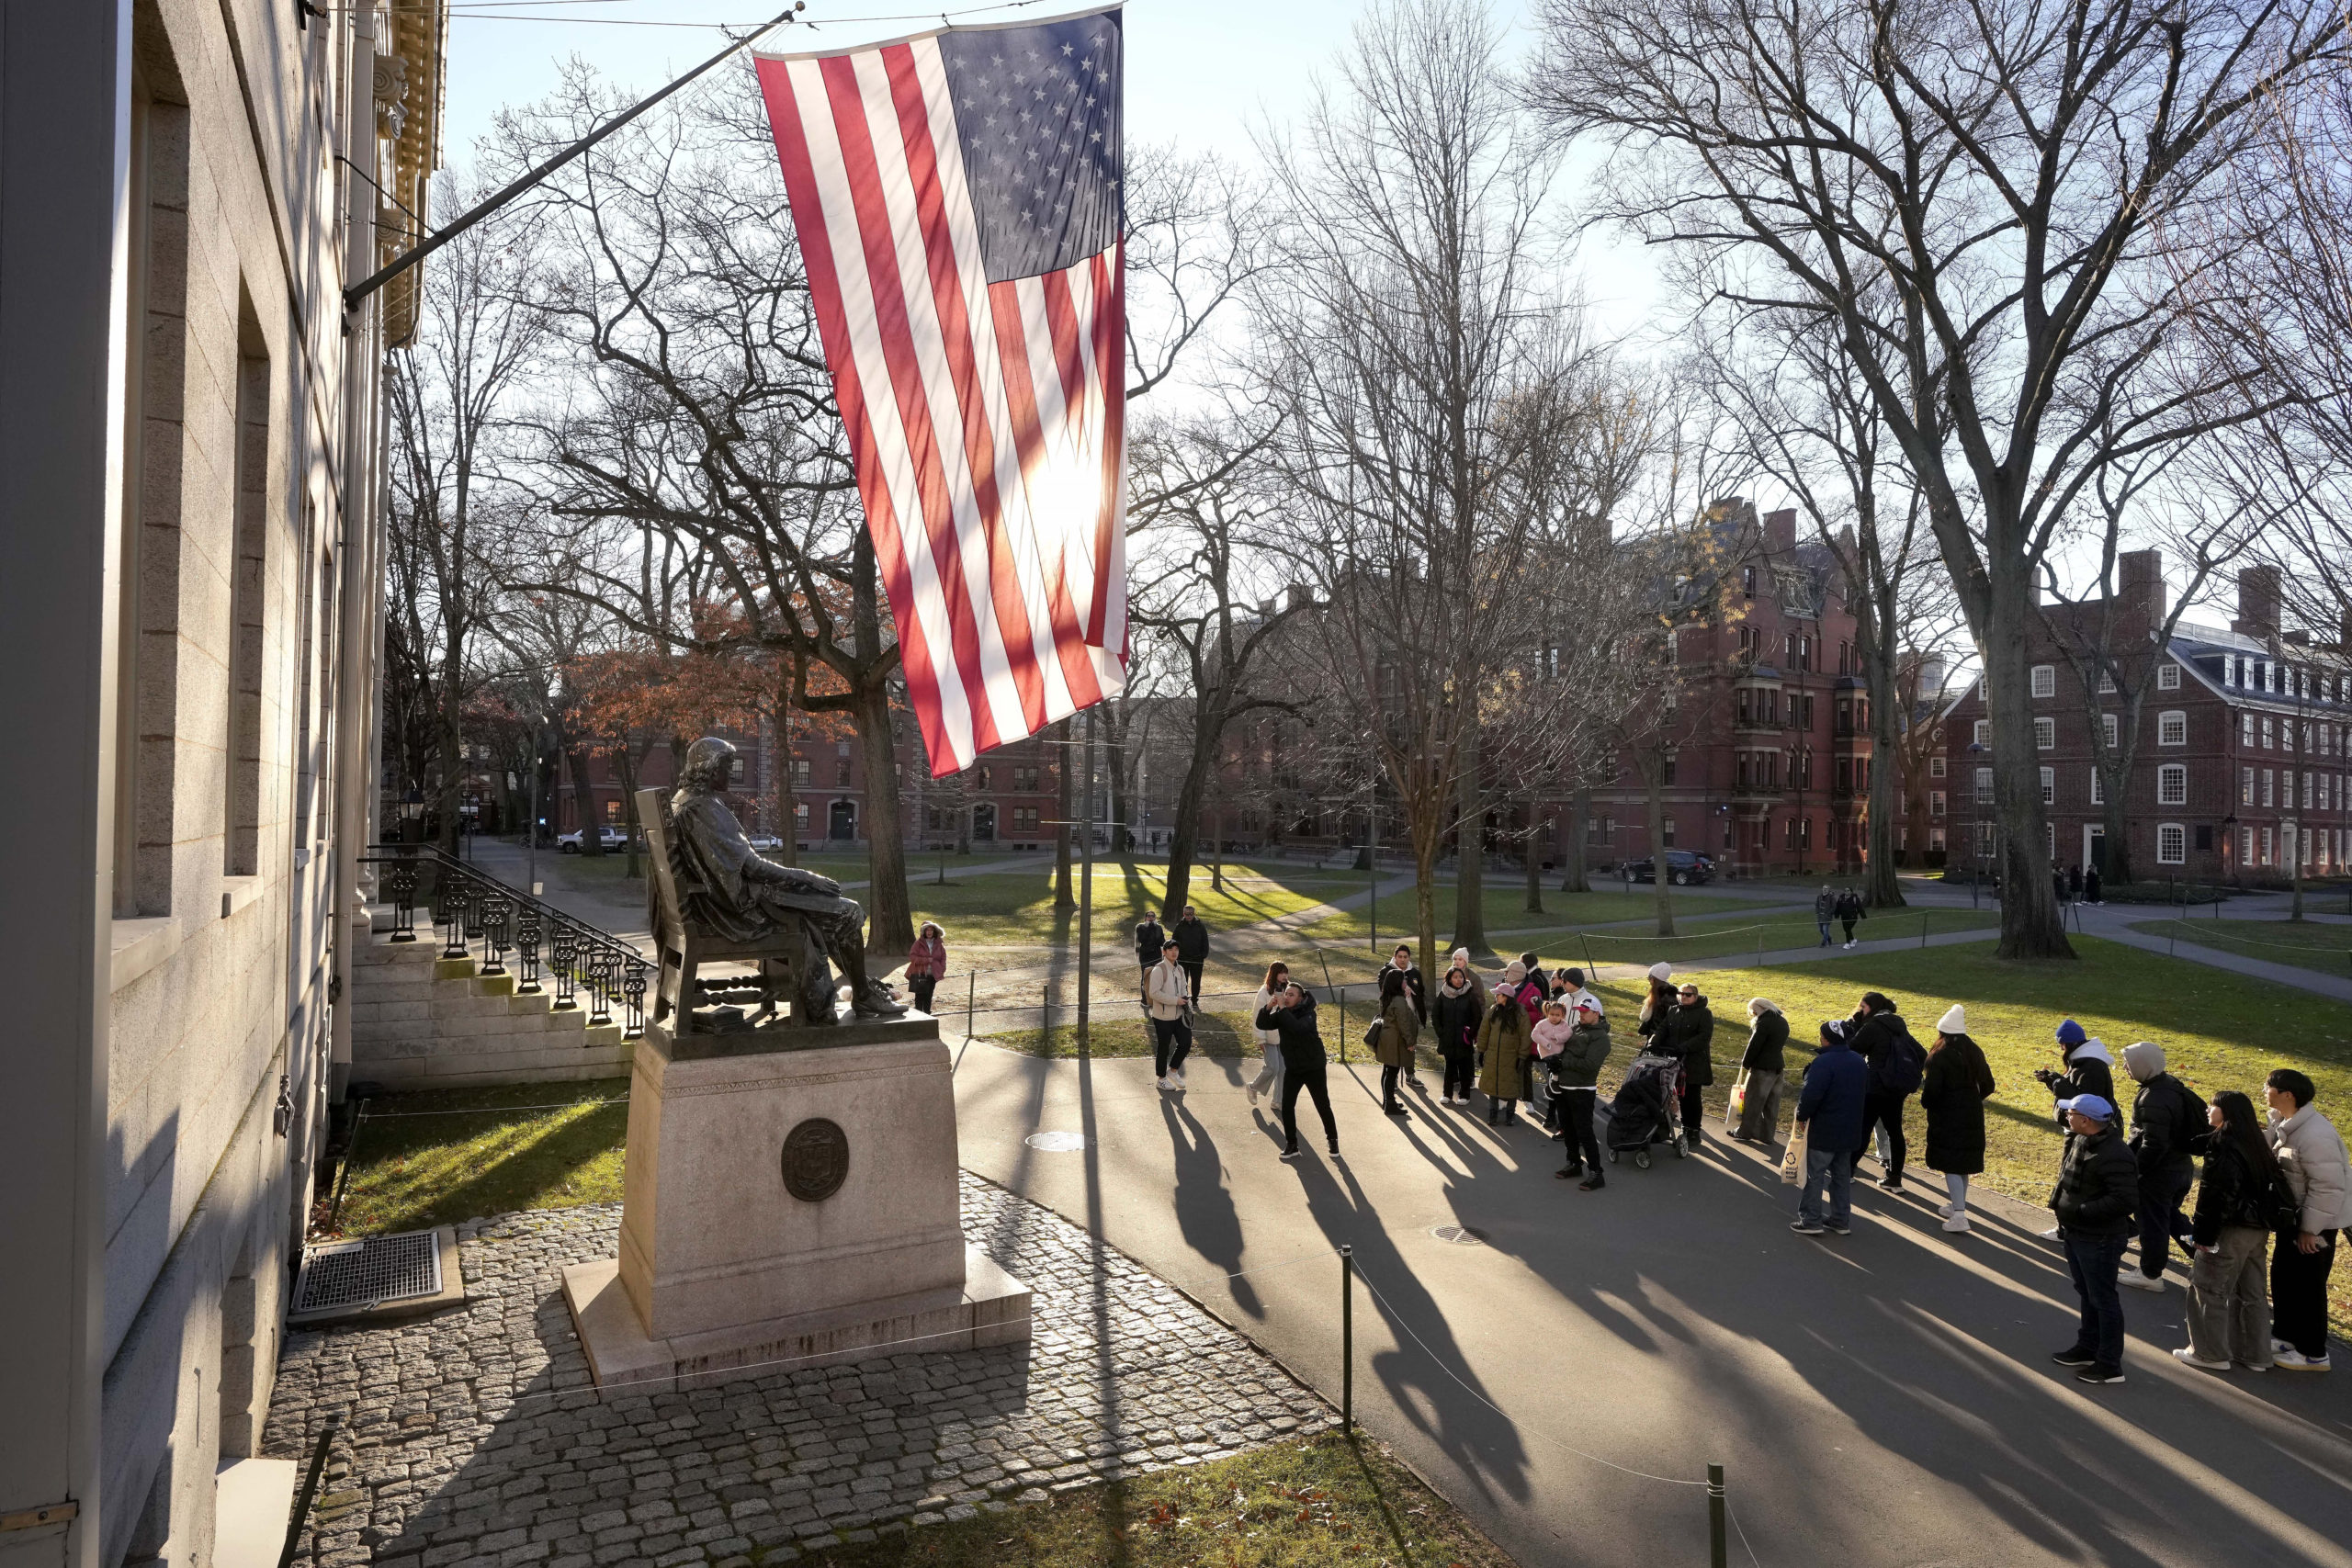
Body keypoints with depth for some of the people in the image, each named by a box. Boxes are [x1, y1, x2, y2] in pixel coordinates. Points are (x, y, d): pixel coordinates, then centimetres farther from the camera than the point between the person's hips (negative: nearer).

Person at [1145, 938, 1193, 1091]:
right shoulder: (1159, 969, -17)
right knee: (1164, 1049, 6)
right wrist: (1176, 1000, -22)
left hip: (1178, 1015, 7)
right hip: (1163, 1017, -7)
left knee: (1186, 1043, 9)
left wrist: (1186, 1000, 0)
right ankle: (1162, 1079, 23)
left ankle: (1173, 1071, 30)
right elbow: (1154, 993, -22)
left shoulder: (1180, 969, 8)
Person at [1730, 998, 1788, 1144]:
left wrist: (1745, 1063, -2)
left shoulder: (1764, 1023, -17)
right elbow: (1780, 1044, 15)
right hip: (1778, 1066, 8)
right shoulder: (1783, 1022, 9)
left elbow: (1754, 1045, -16)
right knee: (1771, 1103, 12)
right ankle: (1767, 1135, 18)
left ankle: (1745, 1132, 11)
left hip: (1762, 1067, -8)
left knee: (1753, 1101, 3)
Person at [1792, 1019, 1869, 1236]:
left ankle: (1810, 1220, 4)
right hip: (1850, 1131, 8)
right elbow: (1866, 1092, 18)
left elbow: (1811, 1094, -26)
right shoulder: (1858, 1061, 7)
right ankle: (1841, 1221, 22)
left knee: (1814, 1174, 1)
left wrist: (1802, 1116, -11)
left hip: (1824, 1131, -8)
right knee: (1842, 1175, 16)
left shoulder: (1824, 1062, -21)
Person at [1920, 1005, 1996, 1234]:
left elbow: (1932, 1088, -19)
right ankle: (1957, 1206, 31)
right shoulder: (1975, 1052, 5)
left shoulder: (1940, 1055, -15)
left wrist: (1925, 1103, 2)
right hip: (1972, 1116, 7)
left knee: (1950, 1165, -4)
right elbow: (1987, 1086, 11)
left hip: (1947, 1117, -7)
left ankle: (1959, 1216, -11)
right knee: (1963, 1163, 18)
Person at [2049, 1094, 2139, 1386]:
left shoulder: (2114, 1156, -26)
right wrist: (2061, 1203, 9)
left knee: (2103, 1299, 2)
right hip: (2075, 1235, 10)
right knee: (2087, 1294, 22)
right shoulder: (2079, 1141, 4)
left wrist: (2079, 1211, -28)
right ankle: (2088, 1347, 37)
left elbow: (2125, 1200, -30)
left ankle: (2110, 1365, 14)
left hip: (2100, 1240, -10)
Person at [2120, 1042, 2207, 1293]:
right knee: (2171, 1215, 26)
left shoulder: (2153, 1101, -28)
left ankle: (2150, 1274, 18)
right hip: (2181, 1166, 9)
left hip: (2159, 1172, -9)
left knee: (2152, 1222, 6)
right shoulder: (2171, 1084, 2)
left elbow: (2153, 1144, -28)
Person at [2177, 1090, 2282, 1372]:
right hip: (2258, 1229, 9)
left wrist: (2202, 1233, -16)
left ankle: (2210, 1353, 8)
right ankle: (2255, 1355, 24)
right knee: (2251, 1293, 17)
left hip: (2230, 1230, -9)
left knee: (2209, 1288, 3)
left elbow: (2215, 1193, -21)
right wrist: (2265, 1224, 19)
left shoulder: (2223, 1144, -17)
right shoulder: (2257, 1144, 9)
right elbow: (2274, 1186, 14)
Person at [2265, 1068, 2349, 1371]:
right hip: (2293, 1215, 9)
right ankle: (2286, 1336, 33)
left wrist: (2310, 1228, -21)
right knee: (2282, 1277, 18)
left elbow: (2328, 1187, -27)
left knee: (2307, 1286, 3)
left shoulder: (2314, 1136, -29)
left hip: (2315, 1221, -9)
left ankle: (2313, 1353, 16)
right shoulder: (2286, 1123, 0)